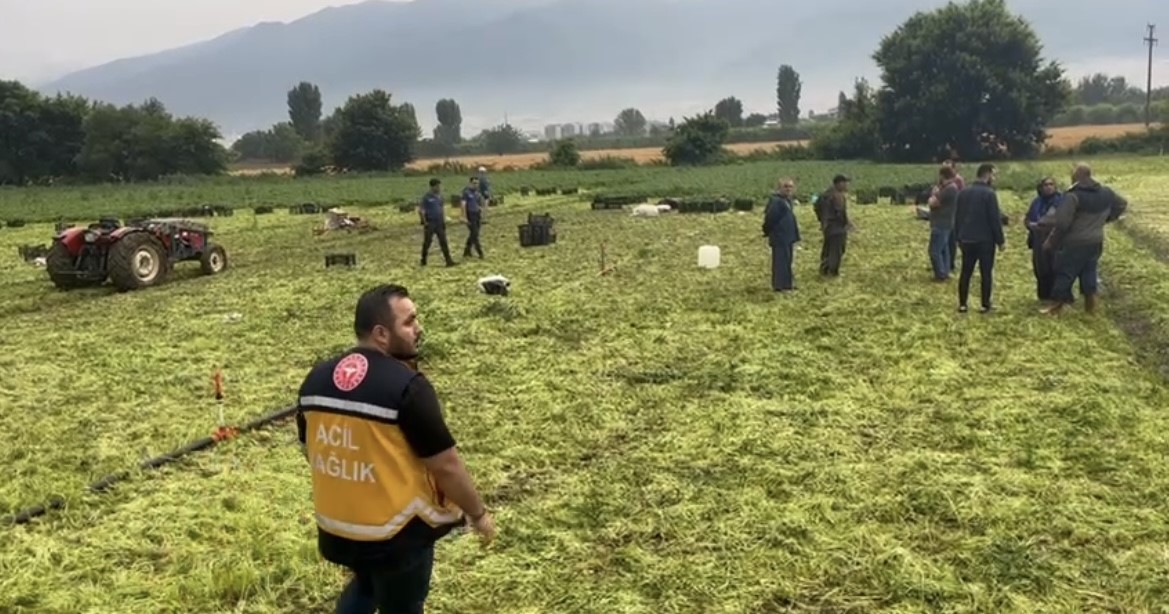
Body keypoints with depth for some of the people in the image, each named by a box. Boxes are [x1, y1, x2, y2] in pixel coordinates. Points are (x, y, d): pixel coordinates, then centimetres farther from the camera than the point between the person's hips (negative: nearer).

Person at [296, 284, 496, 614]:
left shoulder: (316, 378, -2)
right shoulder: (407, 386, -23)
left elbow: (310, 450, 11)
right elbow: (446, 466, -19)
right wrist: (477, 514, -3)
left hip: (335, 526, 6)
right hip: (396, 532, -6)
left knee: (367, 583, 33)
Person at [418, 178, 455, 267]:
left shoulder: (440, 196, 8)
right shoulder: (427, 197, -10)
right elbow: (420, 211, -10)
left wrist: (444, 221, 11)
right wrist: (424, 222, -12)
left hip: (439, 223, 5)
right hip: (430, 224, -5)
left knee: (443, 242, -1)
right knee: (427, 242, 5)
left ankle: (448, 261, -4)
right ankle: (423, 260, 19)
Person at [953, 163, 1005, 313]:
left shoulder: (963, 192, 7)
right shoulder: (989, 193, -13)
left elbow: (957, 217, 13)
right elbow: (995, 219, -13)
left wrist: (959, 237, 20)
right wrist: (1000, 240, -6)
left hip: (966, 239, 6)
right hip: (985, 240, -5)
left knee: (966, 272, 9)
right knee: (986, 273, 3)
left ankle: (962, 304, 8)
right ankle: (986, 305, 6)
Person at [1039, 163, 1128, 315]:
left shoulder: (1073, 195, -20)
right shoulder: (1106, 193, 4)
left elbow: (1061, 222, -24)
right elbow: (1122, 204, 23)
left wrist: (1051, 242, -13)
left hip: (1073, 244, -7)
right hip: (1096, 242, 7)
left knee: (1065, 273, 4)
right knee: (1089, 271, 18)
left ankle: (1058, 305, 10)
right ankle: (1090, 304, 23)